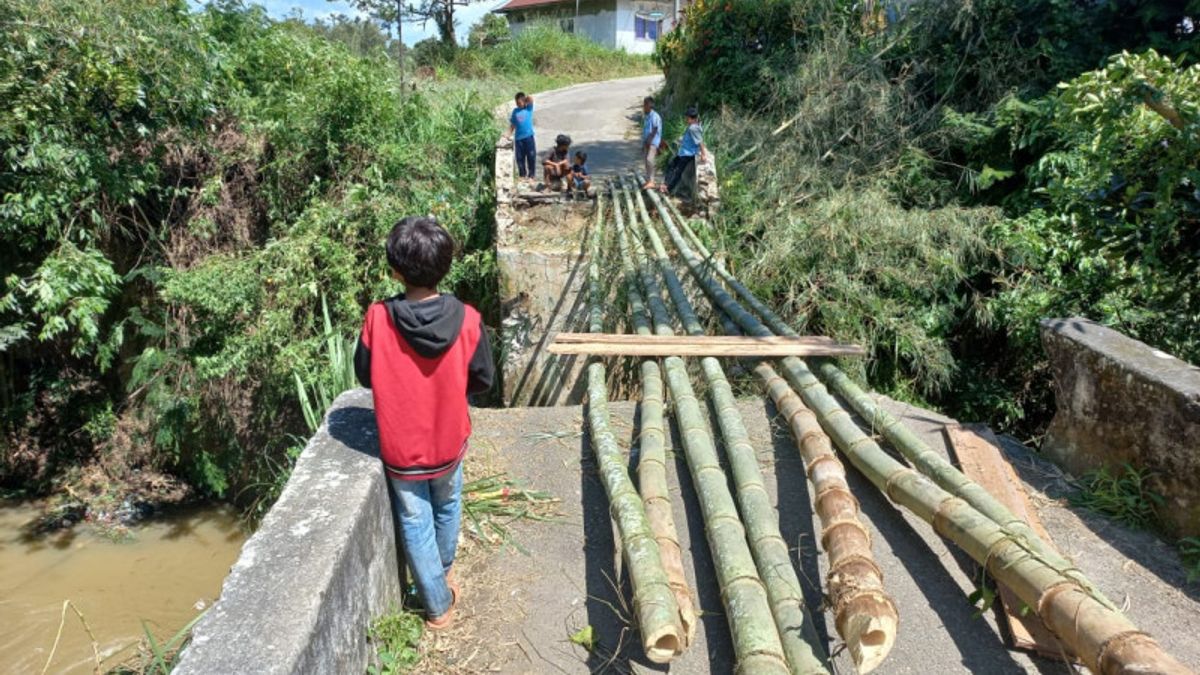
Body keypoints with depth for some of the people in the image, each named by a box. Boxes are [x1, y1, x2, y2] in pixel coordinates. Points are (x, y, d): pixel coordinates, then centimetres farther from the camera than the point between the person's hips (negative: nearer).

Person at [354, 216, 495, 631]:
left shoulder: (378, 319, -21)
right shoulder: (467, 320, -20)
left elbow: (364, 375, -6)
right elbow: (483, 380, -8)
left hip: (400, 450, -1)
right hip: (449, 443, 2)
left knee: (416, 523, 17)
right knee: (447, 509, 27)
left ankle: (438, 604, 28)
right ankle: (443, 571, 50)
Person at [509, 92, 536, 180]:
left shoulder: (528, 108, 4)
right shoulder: (515, 111, 12)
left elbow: (530, 99, -13)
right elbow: (512, 124, 14)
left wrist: (525, 101, 5)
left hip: (529, 136, -3)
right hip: (518, 138, 3)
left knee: (531, 157, -1)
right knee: (520, 158, 5)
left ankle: (531, 176, 5)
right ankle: (522, 175, 14)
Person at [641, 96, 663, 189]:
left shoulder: (655, 116, -11)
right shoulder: (645, 116, 15)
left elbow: (655, 130, -16)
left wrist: (649, 140, -22)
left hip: (653, 142, -9)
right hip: (646, 142, 9)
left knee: (649, 159, -22)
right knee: (647, 161, 9)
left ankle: (650, 181, -22)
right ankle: (649, 181, 15)